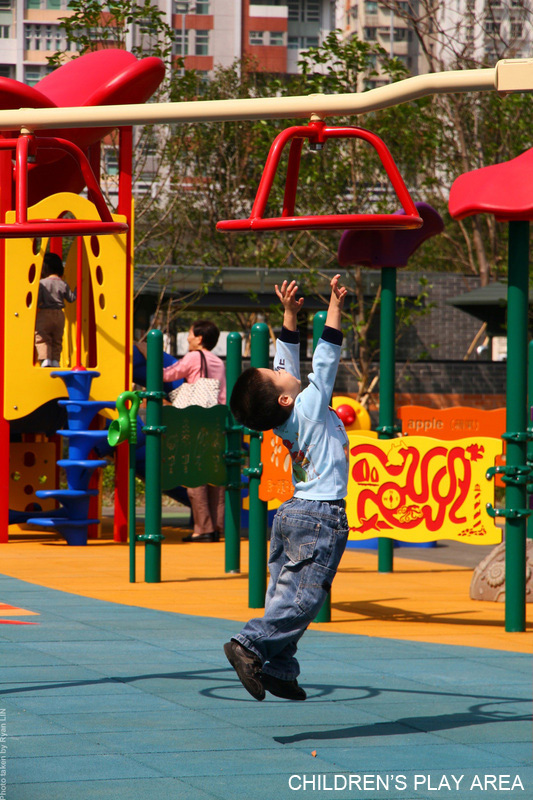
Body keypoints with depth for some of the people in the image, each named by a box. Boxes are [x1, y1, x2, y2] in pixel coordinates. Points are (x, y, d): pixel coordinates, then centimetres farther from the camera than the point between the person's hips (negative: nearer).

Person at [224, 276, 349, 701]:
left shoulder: (284, 417, 5)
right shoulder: (310, 408, -12)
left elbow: (289, 360, 14)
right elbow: (325, 360, -13)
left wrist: (290, 314, 13)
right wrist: (335, 308, -10)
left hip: (292, 511, 8)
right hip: (321, 516, -8)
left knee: (285, 594, 5)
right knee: (303, 596, -11)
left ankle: (277, 669, 2)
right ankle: (250, 645, -22)